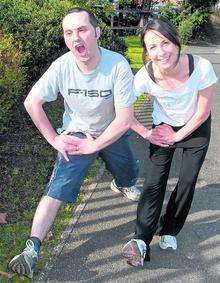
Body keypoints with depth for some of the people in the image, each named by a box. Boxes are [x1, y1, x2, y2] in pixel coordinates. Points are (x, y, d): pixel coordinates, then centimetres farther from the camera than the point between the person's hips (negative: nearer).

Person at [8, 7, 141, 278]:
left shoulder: (118, 66, -30)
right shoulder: (61, 67, -25)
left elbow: (124, 120, -26)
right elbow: (32, 103, -12)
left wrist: (94, 145, -20)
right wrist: (54, 139, -12)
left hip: (112, 133, 1)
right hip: (76, 134, -1)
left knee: (130, 174, 24)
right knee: (57, 188, -14)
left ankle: (120, 184, 63)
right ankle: (32, 249, -6)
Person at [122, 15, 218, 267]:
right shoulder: (145, 76, -28)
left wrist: (177, 136, -11)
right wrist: (146, 134, -10)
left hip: (196, 129, 1)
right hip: (164, 128, 0)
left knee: (187, 181, 3)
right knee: (155, 182, -7)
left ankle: (169, 231, 23)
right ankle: (141, 240, -3)